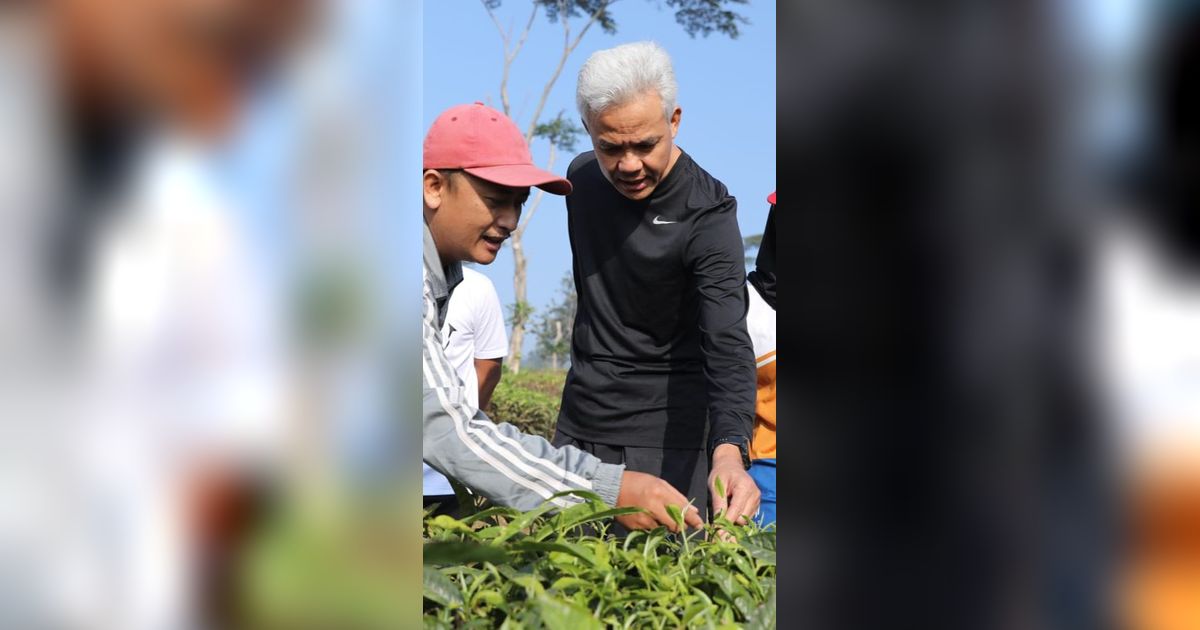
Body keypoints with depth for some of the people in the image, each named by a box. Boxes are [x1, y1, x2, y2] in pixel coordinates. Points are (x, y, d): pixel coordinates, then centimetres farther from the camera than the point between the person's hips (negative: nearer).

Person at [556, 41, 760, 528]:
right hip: (578, 425, 6)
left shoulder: (706, 215, -18)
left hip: (664, 439, -6)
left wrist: (729, 450, -45)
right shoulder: (582, 178, 1)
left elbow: (727, 344, -29)